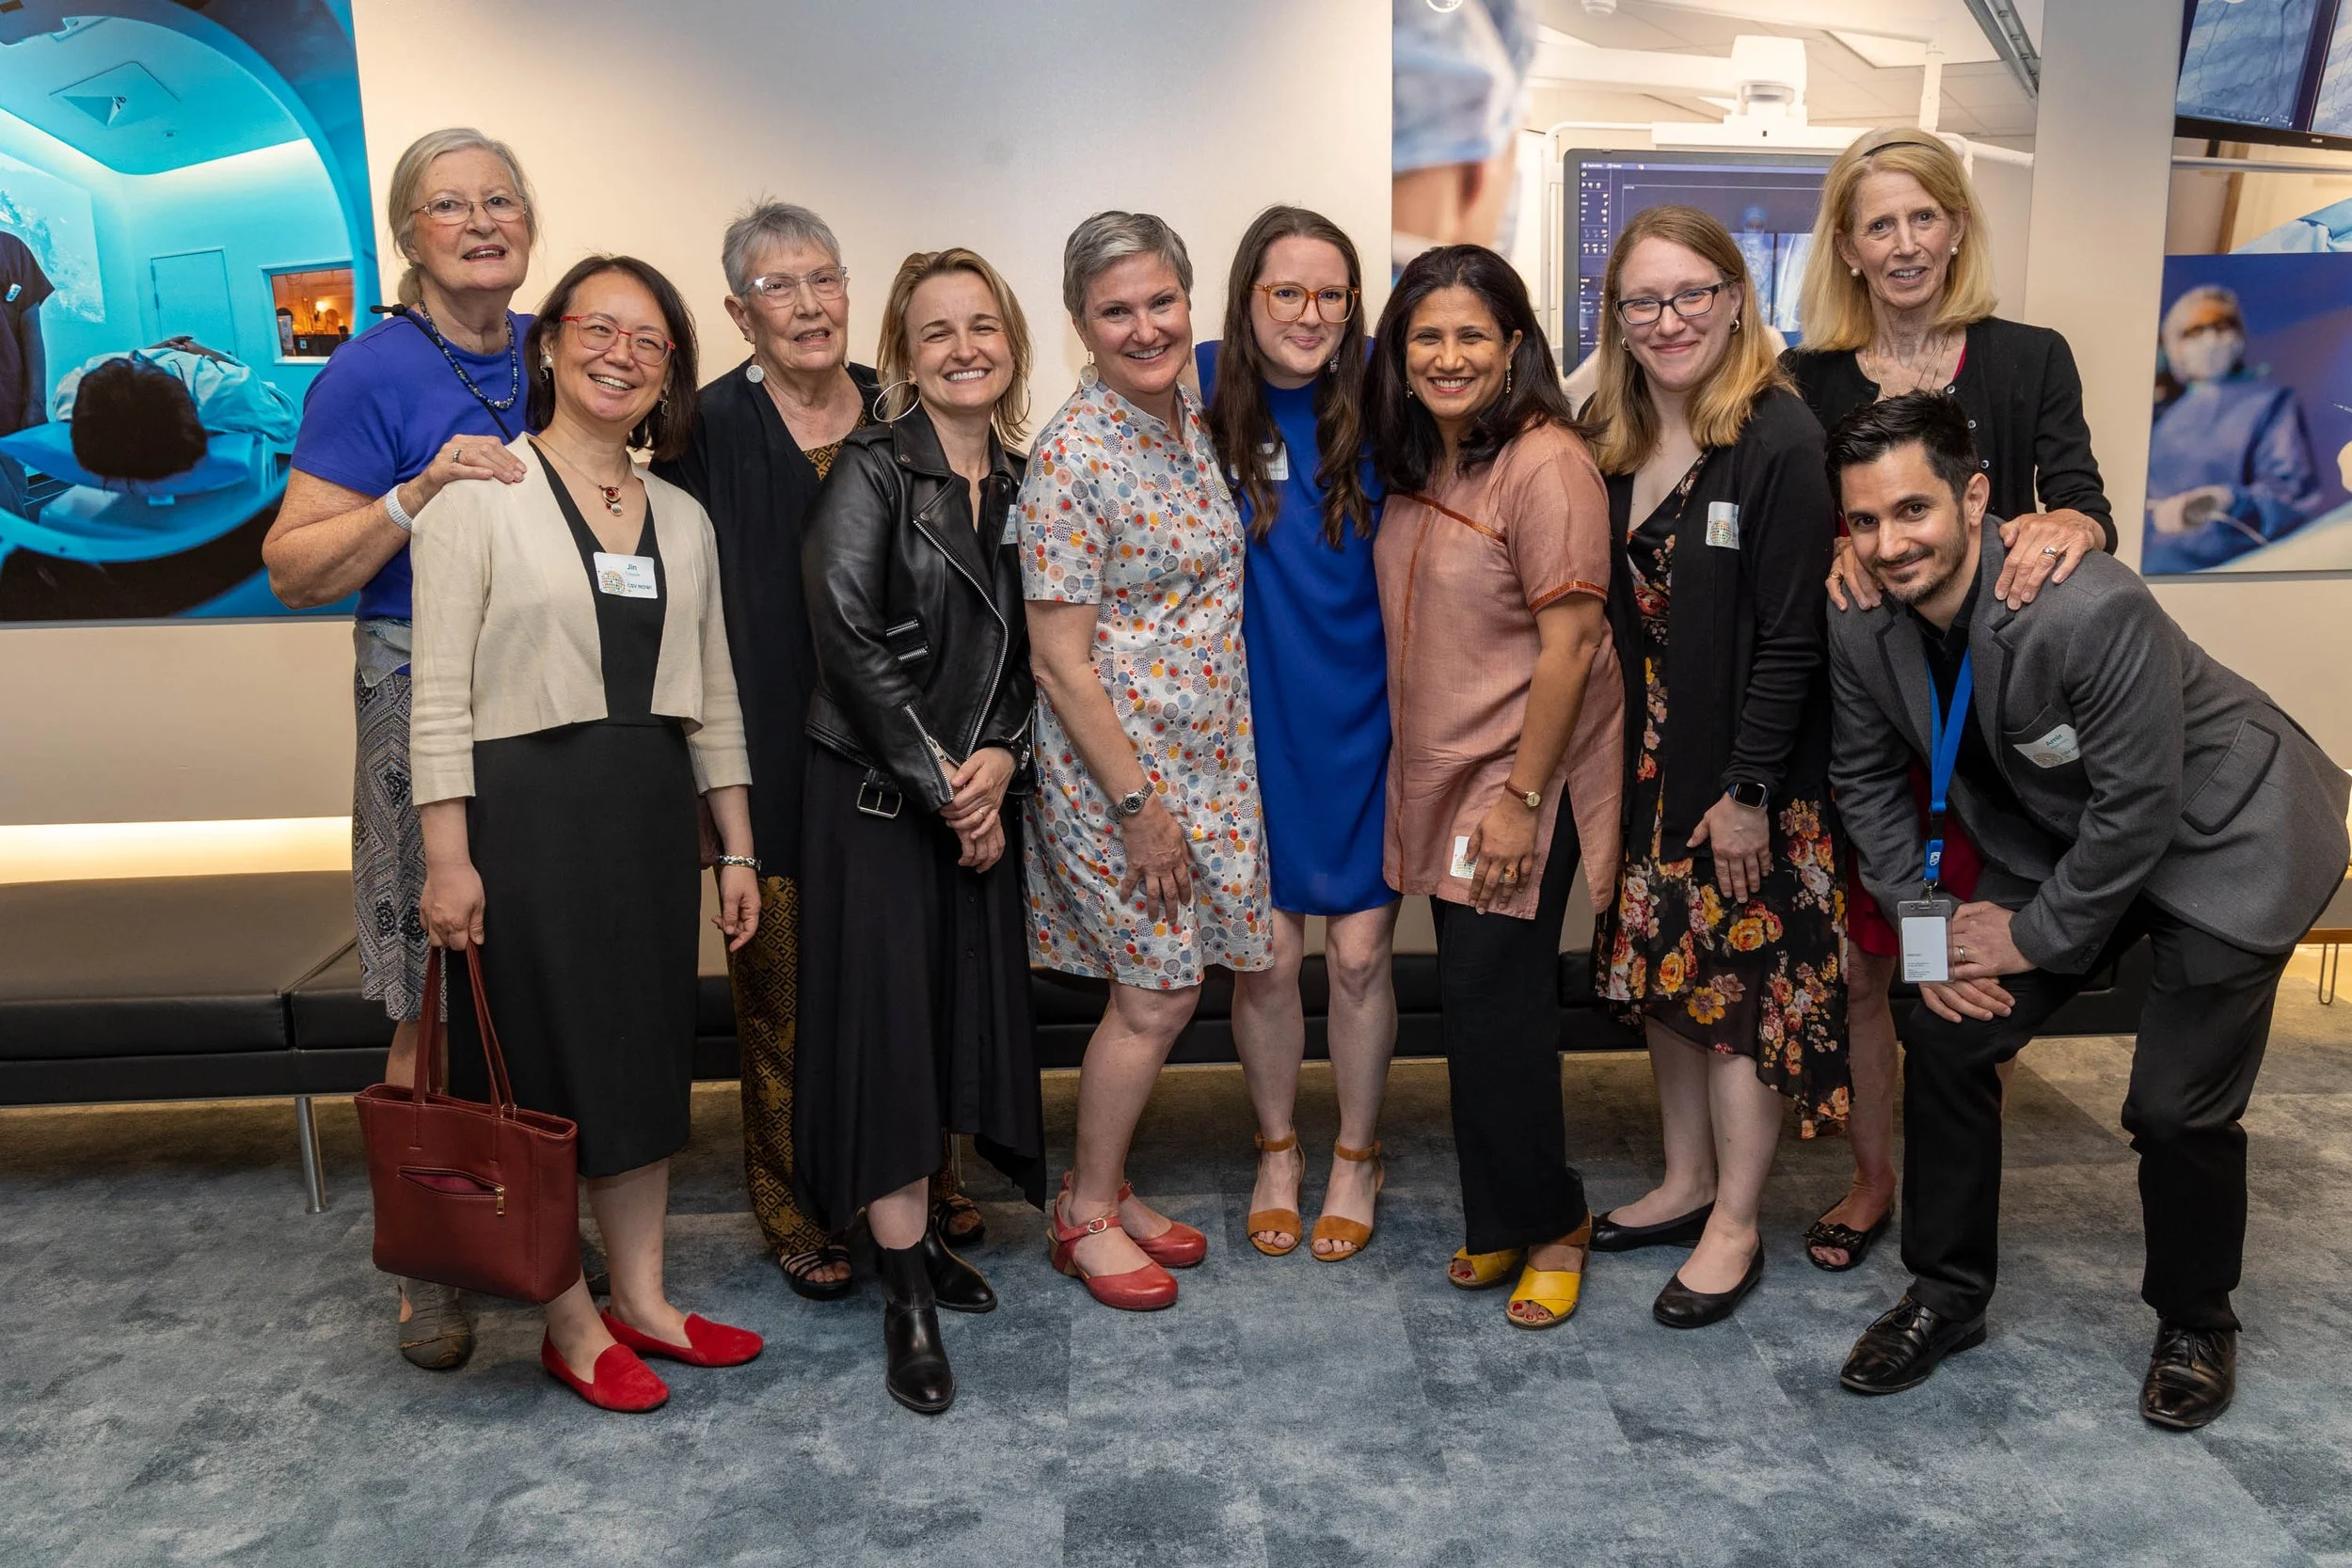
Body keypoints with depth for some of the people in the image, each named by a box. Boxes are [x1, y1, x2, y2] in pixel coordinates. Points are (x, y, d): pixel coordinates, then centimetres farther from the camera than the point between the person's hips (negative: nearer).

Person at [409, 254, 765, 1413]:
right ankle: (570, 1324, 18)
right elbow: (439, 695, -9)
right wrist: (447, 856, -15)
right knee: (542, 1060, 3)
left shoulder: (682, 518, 11)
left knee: (645, 1048, 12)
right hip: (525, 802, -5)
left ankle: (640, 1297, 26)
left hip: (650, 807, 6)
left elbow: (712, 696, 13)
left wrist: (736, 848, 10)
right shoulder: (480, 497, -5)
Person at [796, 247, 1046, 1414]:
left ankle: (922, 1233, 26)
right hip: (874, 790, -6)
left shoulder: (1022, 483, 9)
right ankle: (907, 1296, 2)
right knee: (887, 1021, -5)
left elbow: (1031, 651, 9)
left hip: (981, 793, 6)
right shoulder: (872, 470, -7)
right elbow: (848, 640, -15)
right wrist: (938, 782, -14)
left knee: (964, 1010, 9)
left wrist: (1002, 759, -8)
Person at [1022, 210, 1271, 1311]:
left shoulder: (1191, 418, 6)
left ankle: (1108, 1189, 31)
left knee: (1168, 986, 14)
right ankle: (1084, 1215, 21)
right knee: (1156, 995, 1)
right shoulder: (1070, 456, -17)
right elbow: (1060, 660, -18)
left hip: (1204, 756, 8)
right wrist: (1140, 806, -18)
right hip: (1114, 765, -7)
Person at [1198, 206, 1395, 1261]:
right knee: (1267, 956, 8)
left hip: (1362, 722, 0)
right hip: (1250, 724, 0)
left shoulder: (1375, 408, -5)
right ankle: (1276, 1150, 31)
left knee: (1359, 953, 6)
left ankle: (1357, 1155, 29)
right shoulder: (1205, 392, -6)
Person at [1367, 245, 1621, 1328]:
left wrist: (1522, 799, -18)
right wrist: (1422, 774, 14)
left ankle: (1547, 1220, 18)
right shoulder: (1417, 463, 9)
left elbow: (1569, 646, -19)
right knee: (1473, 997, 12)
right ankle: (1505, 1219, 28)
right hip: (1438, 774, 8)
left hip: (1521, 778, -7)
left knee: (1490, 997, -4)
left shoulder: (1545, 465, -16)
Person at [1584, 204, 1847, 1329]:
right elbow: (1612, 612, 8)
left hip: (1751, 772, -7)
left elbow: (1790, 638, -18)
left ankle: (1735, 1225, 19)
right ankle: (1687, 1183, 33)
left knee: (1745, 986, 4)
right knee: (1665, 971, 16)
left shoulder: (1781, 440, -17)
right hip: (1648, 760, 7)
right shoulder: (1613, 440, 4)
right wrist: (1613, 756, 5)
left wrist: (1749, 793, -18)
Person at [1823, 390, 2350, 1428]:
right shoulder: (1860, 631, -15)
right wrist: (1923, 921, -7)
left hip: (2220, 838, -6)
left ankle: (2196, 1325, 21)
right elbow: (1867, 780, 1)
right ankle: (1947, 1298, 17)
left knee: (2178, 1106, -9)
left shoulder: (2090, 609, -35)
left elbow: (2139, 806, -28)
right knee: (1947, 1036, -2)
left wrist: (2034, 936, -18)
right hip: (2061, 841, 6)